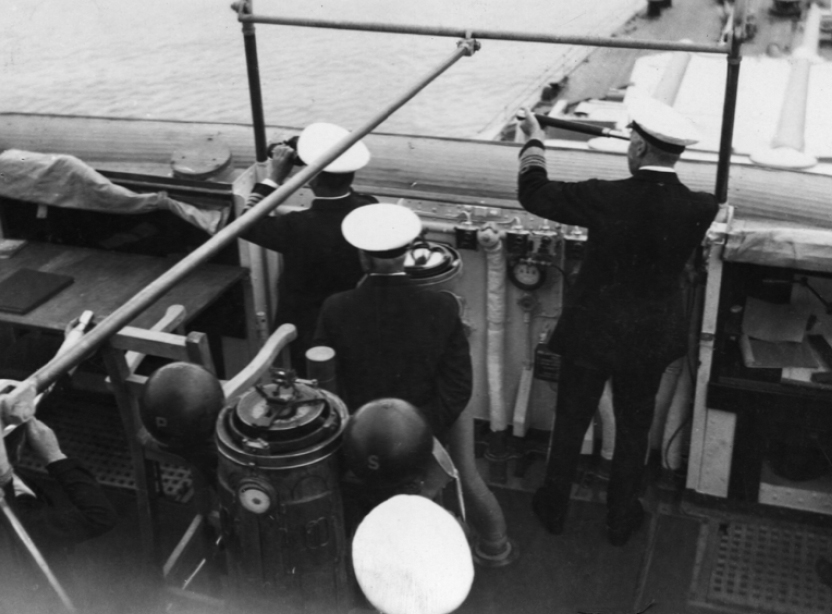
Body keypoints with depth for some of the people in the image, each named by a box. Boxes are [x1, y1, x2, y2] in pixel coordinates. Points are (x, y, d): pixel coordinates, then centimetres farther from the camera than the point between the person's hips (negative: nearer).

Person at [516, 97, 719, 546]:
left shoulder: (607, 199, -24)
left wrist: (534, 141, 4)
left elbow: (533, 193, -12)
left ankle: (554, 508, 37)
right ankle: (621, 519, 38)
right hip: (652, 340, 2)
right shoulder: (699, 208, -17)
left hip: (593, 333, -2)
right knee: (633, 429, 22)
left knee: (570, 423, 19)